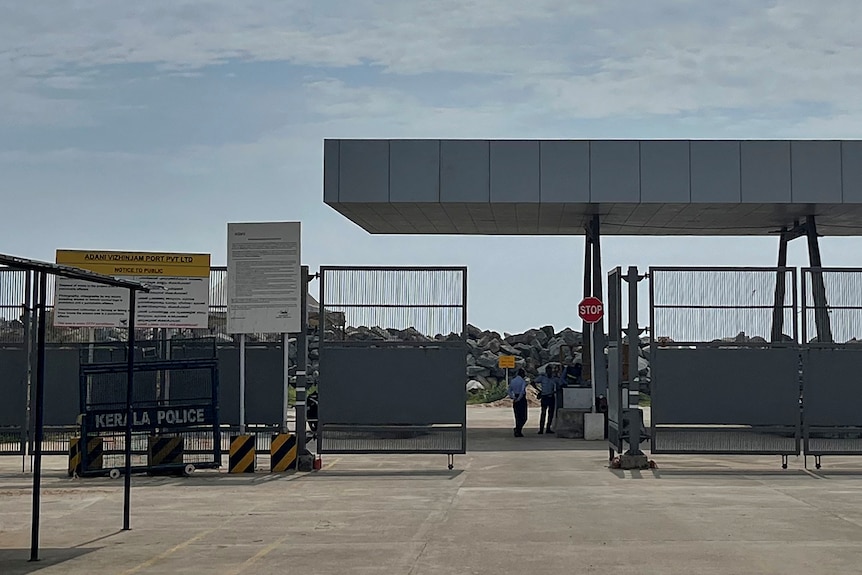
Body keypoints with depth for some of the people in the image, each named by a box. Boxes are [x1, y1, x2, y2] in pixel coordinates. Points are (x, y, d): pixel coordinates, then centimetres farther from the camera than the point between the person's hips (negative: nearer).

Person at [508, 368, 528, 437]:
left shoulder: (512, 380, 9)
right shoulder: (523, 381, -11)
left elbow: (509, 390, 10)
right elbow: (522, 391, -22)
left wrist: (512, 397, 5)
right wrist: (519, 398, -16)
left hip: (515, 400, 7)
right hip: (522, 399, -7)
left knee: (517, 417, 14)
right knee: (523, 417, -2)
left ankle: (518, 432, 15)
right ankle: (518, 429, -19)